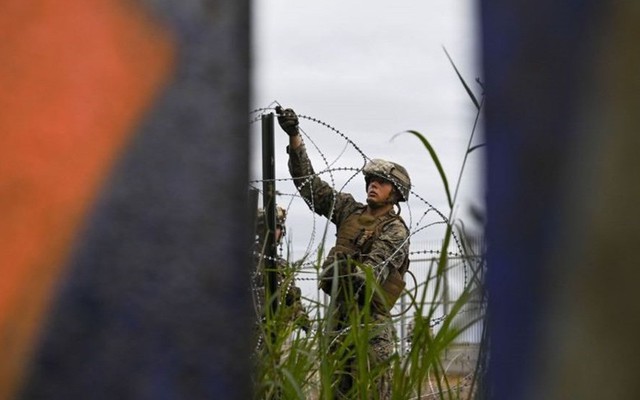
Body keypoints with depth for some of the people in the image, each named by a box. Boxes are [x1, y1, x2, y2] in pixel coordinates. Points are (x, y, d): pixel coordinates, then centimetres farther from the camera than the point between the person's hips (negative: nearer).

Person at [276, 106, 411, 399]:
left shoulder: (396, 231, -4)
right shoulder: (350, 211, 14)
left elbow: (376, 268, -19)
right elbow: (309, 182, 13)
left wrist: (353, 279, -39)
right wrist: (294, 137, 5)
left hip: (370, 319, -6)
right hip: (340, 312, 6)